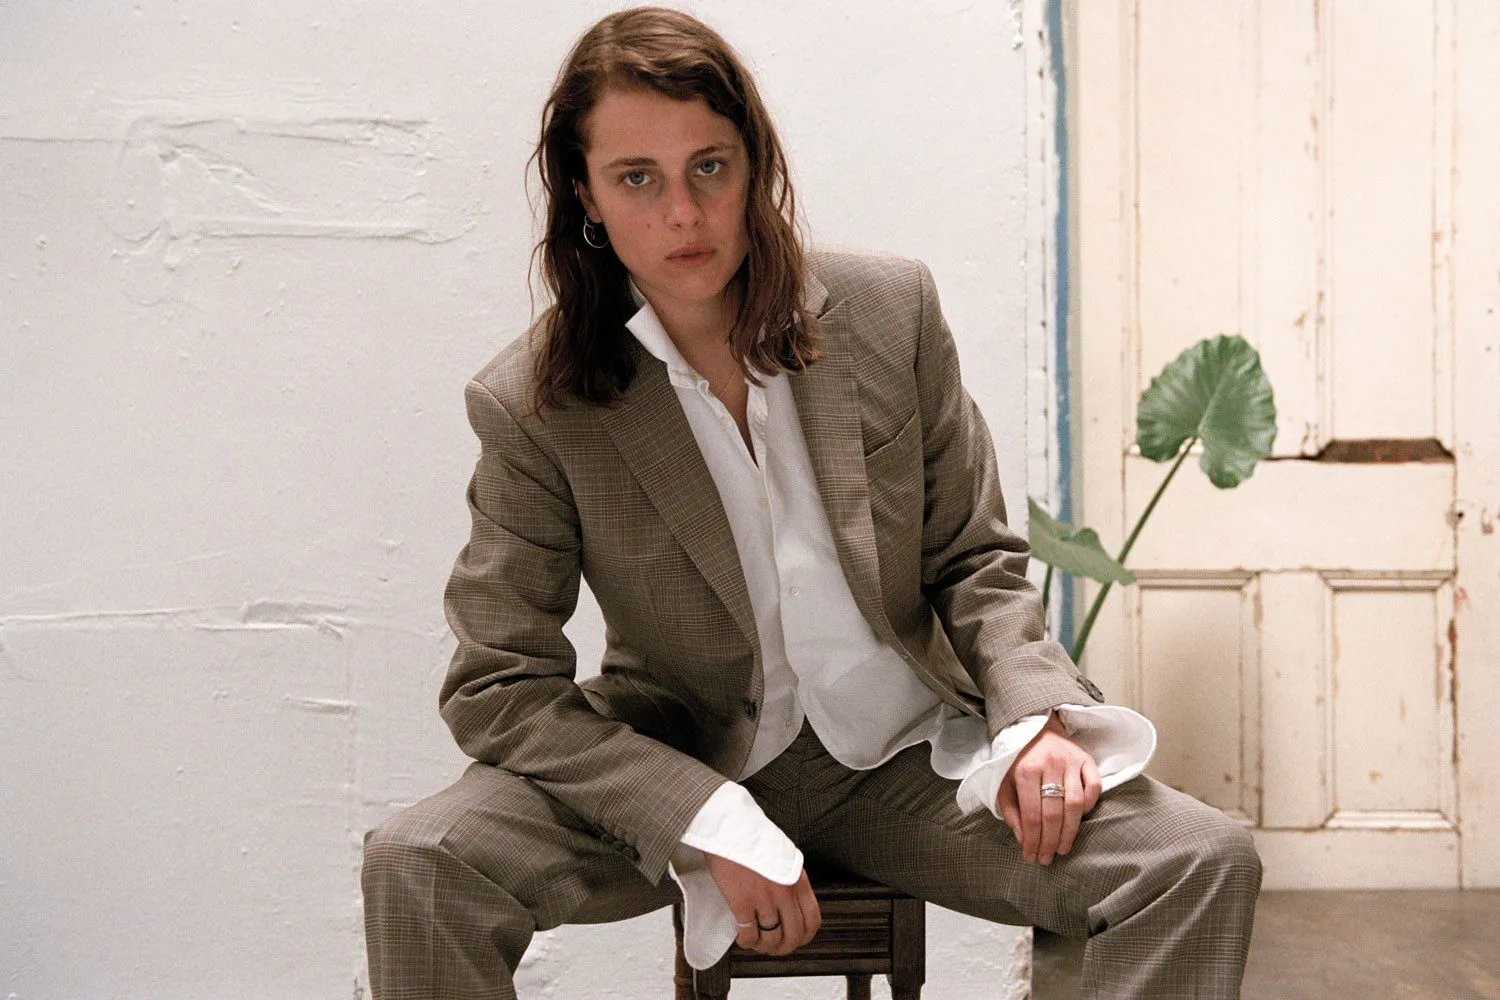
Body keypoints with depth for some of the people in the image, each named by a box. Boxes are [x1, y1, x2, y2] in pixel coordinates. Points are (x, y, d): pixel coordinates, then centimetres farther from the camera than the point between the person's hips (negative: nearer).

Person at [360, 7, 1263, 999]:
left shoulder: (889, 311, -3)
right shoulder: (533, 405, -9)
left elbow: (976, 561, 6)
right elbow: (500, 684, -9)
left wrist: (1032, 714, -15)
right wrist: (716, 827, -20)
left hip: (904, 760, 2)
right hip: (680, 767, -1)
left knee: (1206, 863, -18)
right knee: (415, 865, -26)